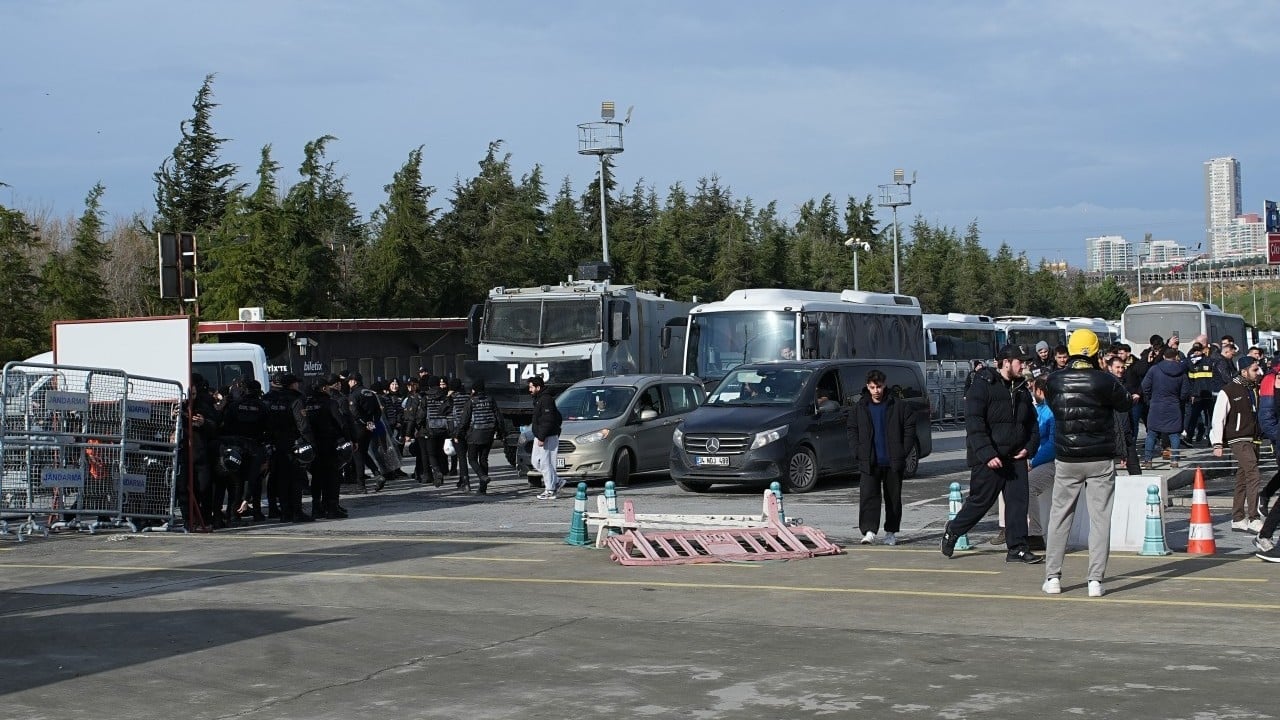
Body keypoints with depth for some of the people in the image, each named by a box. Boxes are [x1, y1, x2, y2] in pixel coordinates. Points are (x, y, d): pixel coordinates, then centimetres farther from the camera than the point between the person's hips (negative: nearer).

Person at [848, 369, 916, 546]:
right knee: (868, 496, -11)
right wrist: (858, 452, 0)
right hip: (869, 462, 1)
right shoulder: (860, 407, 6)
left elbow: (910, 428, 1)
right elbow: (852, 430, 12)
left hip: (893, 462, -1)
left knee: (893, 497, 8)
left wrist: (903, 452, -6)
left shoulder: (898, 406, -1)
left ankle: (891, 532, 18)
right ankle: (869, 531, -15)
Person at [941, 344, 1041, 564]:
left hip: (1015, 457, 6)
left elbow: (1032, 422, 22)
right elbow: (974, 424, -17)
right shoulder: (983, 386, -10)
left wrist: (1029, 447, 5)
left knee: (1018, 501, 1)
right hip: (988, 459, -6)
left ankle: (1017, 548, 6)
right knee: (981, 501, 1)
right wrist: (987, 454, -23)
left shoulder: (1021, 389, 13)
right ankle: (952, 532, 22)